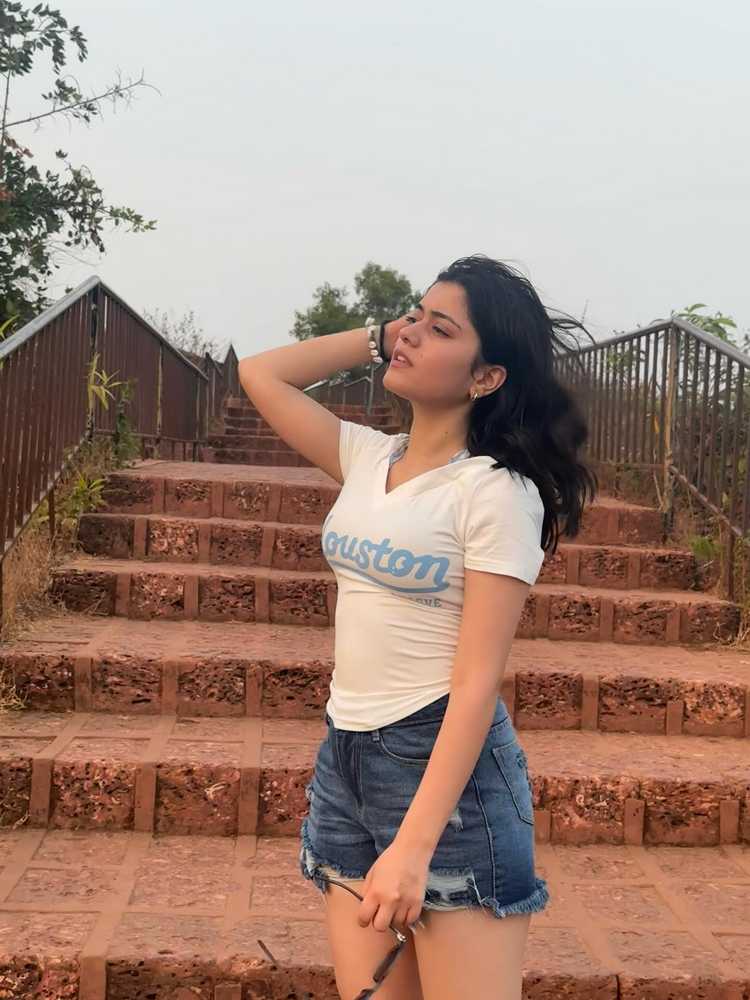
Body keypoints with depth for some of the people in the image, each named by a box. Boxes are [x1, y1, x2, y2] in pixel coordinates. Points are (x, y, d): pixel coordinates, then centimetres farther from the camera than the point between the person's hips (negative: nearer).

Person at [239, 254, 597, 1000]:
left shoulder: (496, 493, -13)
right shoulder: (367, 458, 6)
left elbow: (477, 682, -17)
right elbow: (261, 375, 15)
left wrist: (413, 845, -21)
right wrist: (378, 337, 7)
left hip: (446, 766, -6)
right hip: (344, 756, 6)